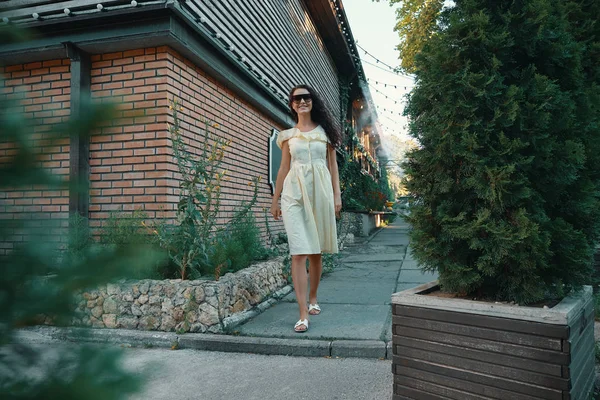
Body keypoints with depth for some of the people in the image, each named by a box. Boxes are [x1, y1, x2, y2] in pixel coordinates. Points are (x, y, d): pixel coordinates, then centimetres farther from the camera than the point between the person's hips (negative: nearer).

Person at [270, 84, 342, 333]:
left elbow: (332, 165, 11)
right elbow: (284, 168, 13)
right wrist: (275, 199, 11)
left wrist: (337, 194, 3)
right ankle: (303, 314, -10)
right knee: (299, 252, -10)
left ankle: (313, 298, 29)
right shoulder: (288, 135, 12)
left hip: (320, 190, 1)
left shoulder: (325, 131, 12)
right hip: (294, 191, -1)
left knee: (316, 251, 8)